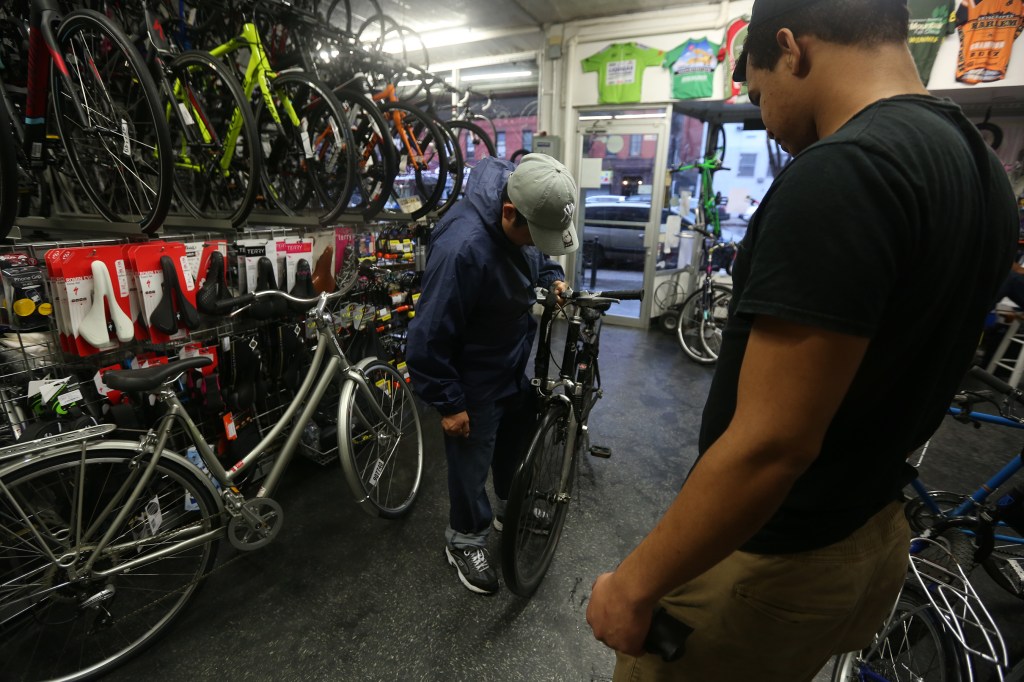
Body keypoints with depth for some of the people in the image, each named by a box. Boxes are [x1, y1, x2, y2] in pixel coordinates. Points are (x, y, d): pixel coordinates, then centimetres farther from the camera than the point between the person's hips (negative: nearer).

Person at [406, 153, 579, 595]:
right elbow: (429, 337, -27)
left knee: (518, 440, 25)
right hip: (475, 380, -8)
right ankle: (465, 541, 37)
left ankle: (509, 508, 52)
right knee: (472, 461, 11)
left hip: (515, 365, 8)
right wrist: (448, 403, -19)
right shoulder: (462, 247, -35)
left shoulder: (524, 218, -10)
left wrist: (552, 277, -2)